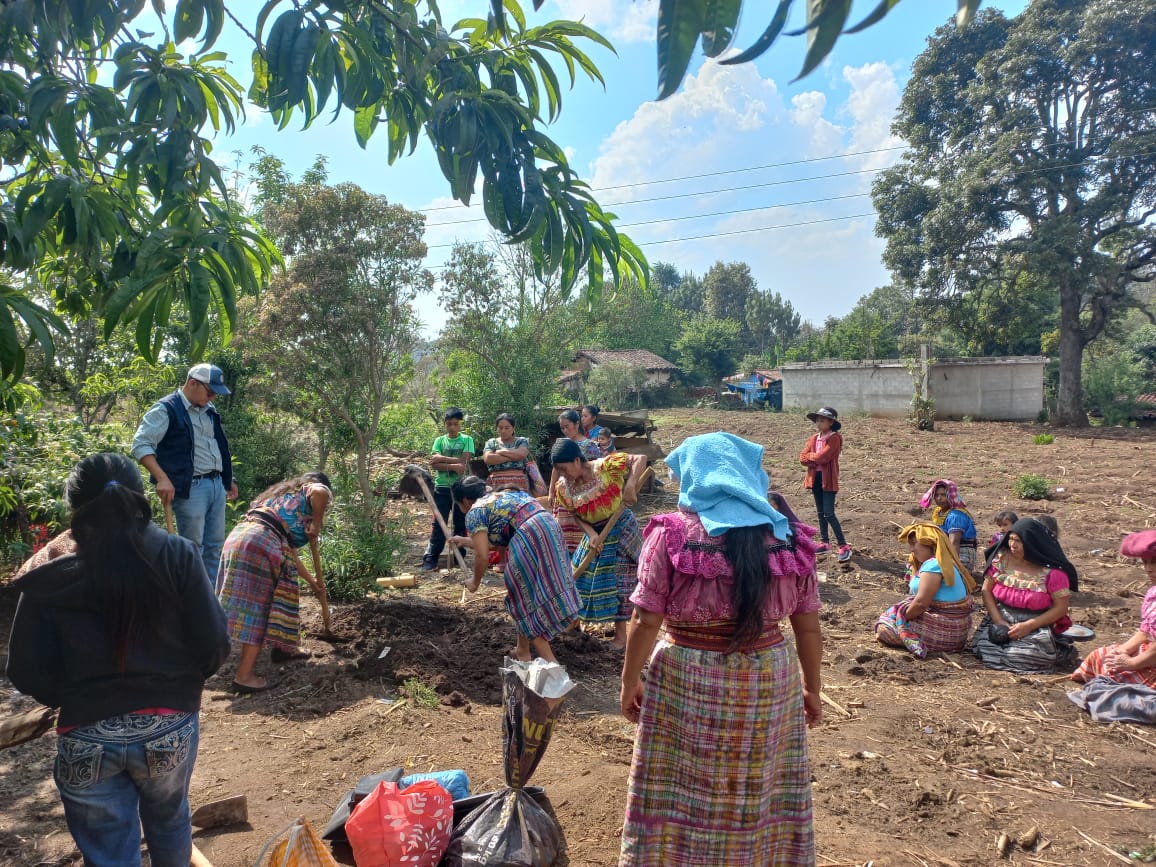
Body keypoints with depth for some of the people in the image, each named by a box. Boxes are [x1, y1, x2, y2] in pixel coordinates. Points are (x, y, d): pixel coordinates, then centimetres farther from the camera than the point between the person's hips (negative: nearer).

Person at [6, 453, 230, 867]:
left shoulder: (48, 582, -10)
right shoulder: (178, 558, -12)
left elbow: (27, 674, -6)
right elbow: (214, 645, -11)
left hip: (86, 739, -1)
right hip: (170, 727, 1)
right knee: (169, 821, 29)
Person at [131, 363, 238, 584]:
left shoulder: (208, 410, 15)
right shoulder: (166, 409, -9)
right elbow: (141, 444, -14)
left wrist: (228, 478, 24)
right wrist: (162, 478, -24)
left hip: (216, 485, 8)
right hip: (190, 488, -7)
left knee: (215, 546, 12)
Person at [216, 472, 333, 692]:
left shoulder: (281, 493, 37)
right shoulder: (317, 490, 14)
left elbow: (286, 549, 41)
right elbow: (319, 493, -18)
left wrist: (309, 578, 48)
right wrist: (317, 525, 0)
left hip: (239, 536, 8)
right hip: (261, 543, -8)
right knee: (259, 609, -4)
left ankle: (280, 648, 37)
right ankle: (244, 676, -5)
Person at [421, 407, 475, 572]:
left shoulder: (467, 440, 1)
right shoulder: (439, 441, 5)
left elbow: (464, 462, -13)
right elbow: (434, 465, -6)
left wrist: (442, 458, -12)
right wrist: (453, 466, -20)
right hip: (442, 487, 1)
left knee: (460, 523, 7)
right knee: (438, 524, 0)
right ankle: (430, 558, 0)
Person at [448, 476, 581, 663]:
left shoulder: (474, 512, 5)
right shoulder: (500, 495, 30)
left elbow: (482, 555, -3)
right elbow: (492, 541, 37)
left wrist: (475, 582, 14)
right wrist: (465, 540, 49)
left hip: (528, 538, -9)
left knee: (526, 600, 3)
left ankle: (550, 663, 3)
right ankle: (523, 650, 34)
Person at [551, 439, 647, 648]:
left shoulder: (606, 466, -24)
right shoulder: (563, 487, -11)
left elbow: (640, 459, -23)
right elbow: (576, 516, -4)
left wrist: (630, 485, -36)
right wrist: (591, 534, -20)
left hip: (621, 529, -4)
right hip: (594, 533, 4)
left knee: (619, 581, 1)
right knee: (581, 575, 11)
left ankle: (620, 634, 15)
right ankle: (573, 620, 32)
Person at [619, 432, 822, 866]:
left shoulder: (671, 534, -12)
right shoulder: (788, 537, -2)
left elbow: (646, 620, -11)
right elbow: (808, 626, 3)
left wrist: (629, 682, 2)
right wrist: (812, 687, 16)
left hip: (688, 683, -3)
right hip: (770, 681, 3)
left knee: (681, 796, 14)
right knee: (760, 796, 20)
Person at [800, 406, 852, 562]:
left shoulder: (834, 438, -11)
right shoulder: (814, 438, 10)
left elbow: (822, 456, -21)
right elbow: (803, 458, 2)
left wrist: (810, 456, -4)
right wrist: (817, 459, -13)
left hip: (828, 479, -7)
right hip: (816, 478, 7)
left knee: (829, 514, -11)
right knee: (820, 513, 14)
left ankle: (844, 546, -5)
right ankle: (825, 542, 24)